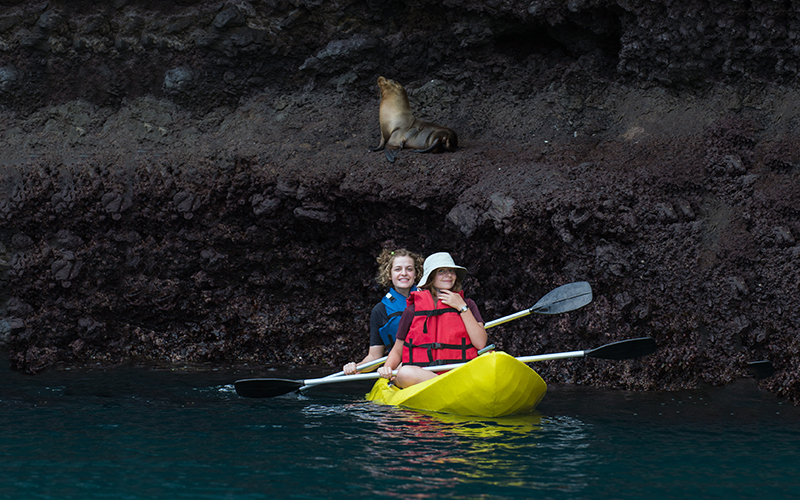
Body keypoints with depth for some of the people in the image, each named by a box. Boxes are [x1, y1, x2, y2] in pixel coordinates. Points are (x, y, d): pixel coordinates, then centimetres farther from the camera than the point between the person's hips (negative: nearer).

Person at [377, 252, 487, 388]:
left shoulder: (467, 305, 16)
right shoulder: (413, 310, 12)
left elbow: (480, 344, 3)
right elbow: (397, 351, 16)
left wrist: (462, 308, 2)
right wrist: (388, 367, -7)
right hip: (421, 374, -1)